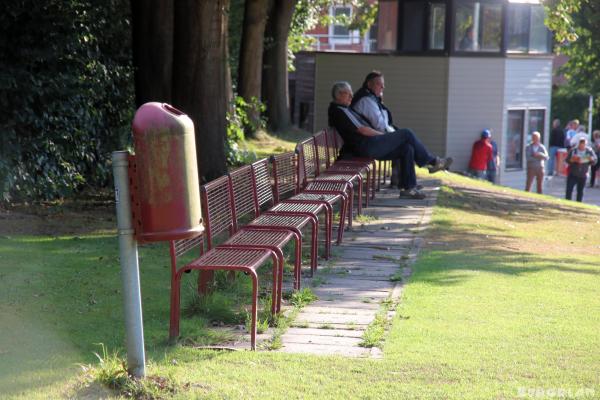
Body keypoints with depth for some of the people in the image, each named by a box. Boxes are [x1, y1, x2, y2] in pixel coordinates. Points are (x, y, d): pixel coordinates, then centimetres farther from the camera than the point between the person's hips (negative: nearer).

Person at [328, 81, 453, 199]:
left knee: (407, 148, 2)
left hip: (367, 147, 11)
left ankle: (408, 187, 1)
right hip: (366, 146, -11)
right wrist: (382, 134, -4)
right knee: (407, 134, -9)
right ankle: (433, 162, 4)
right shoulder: (340, 111, -11)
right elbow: (362, 130, -15)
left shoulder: (343, 109, 23)